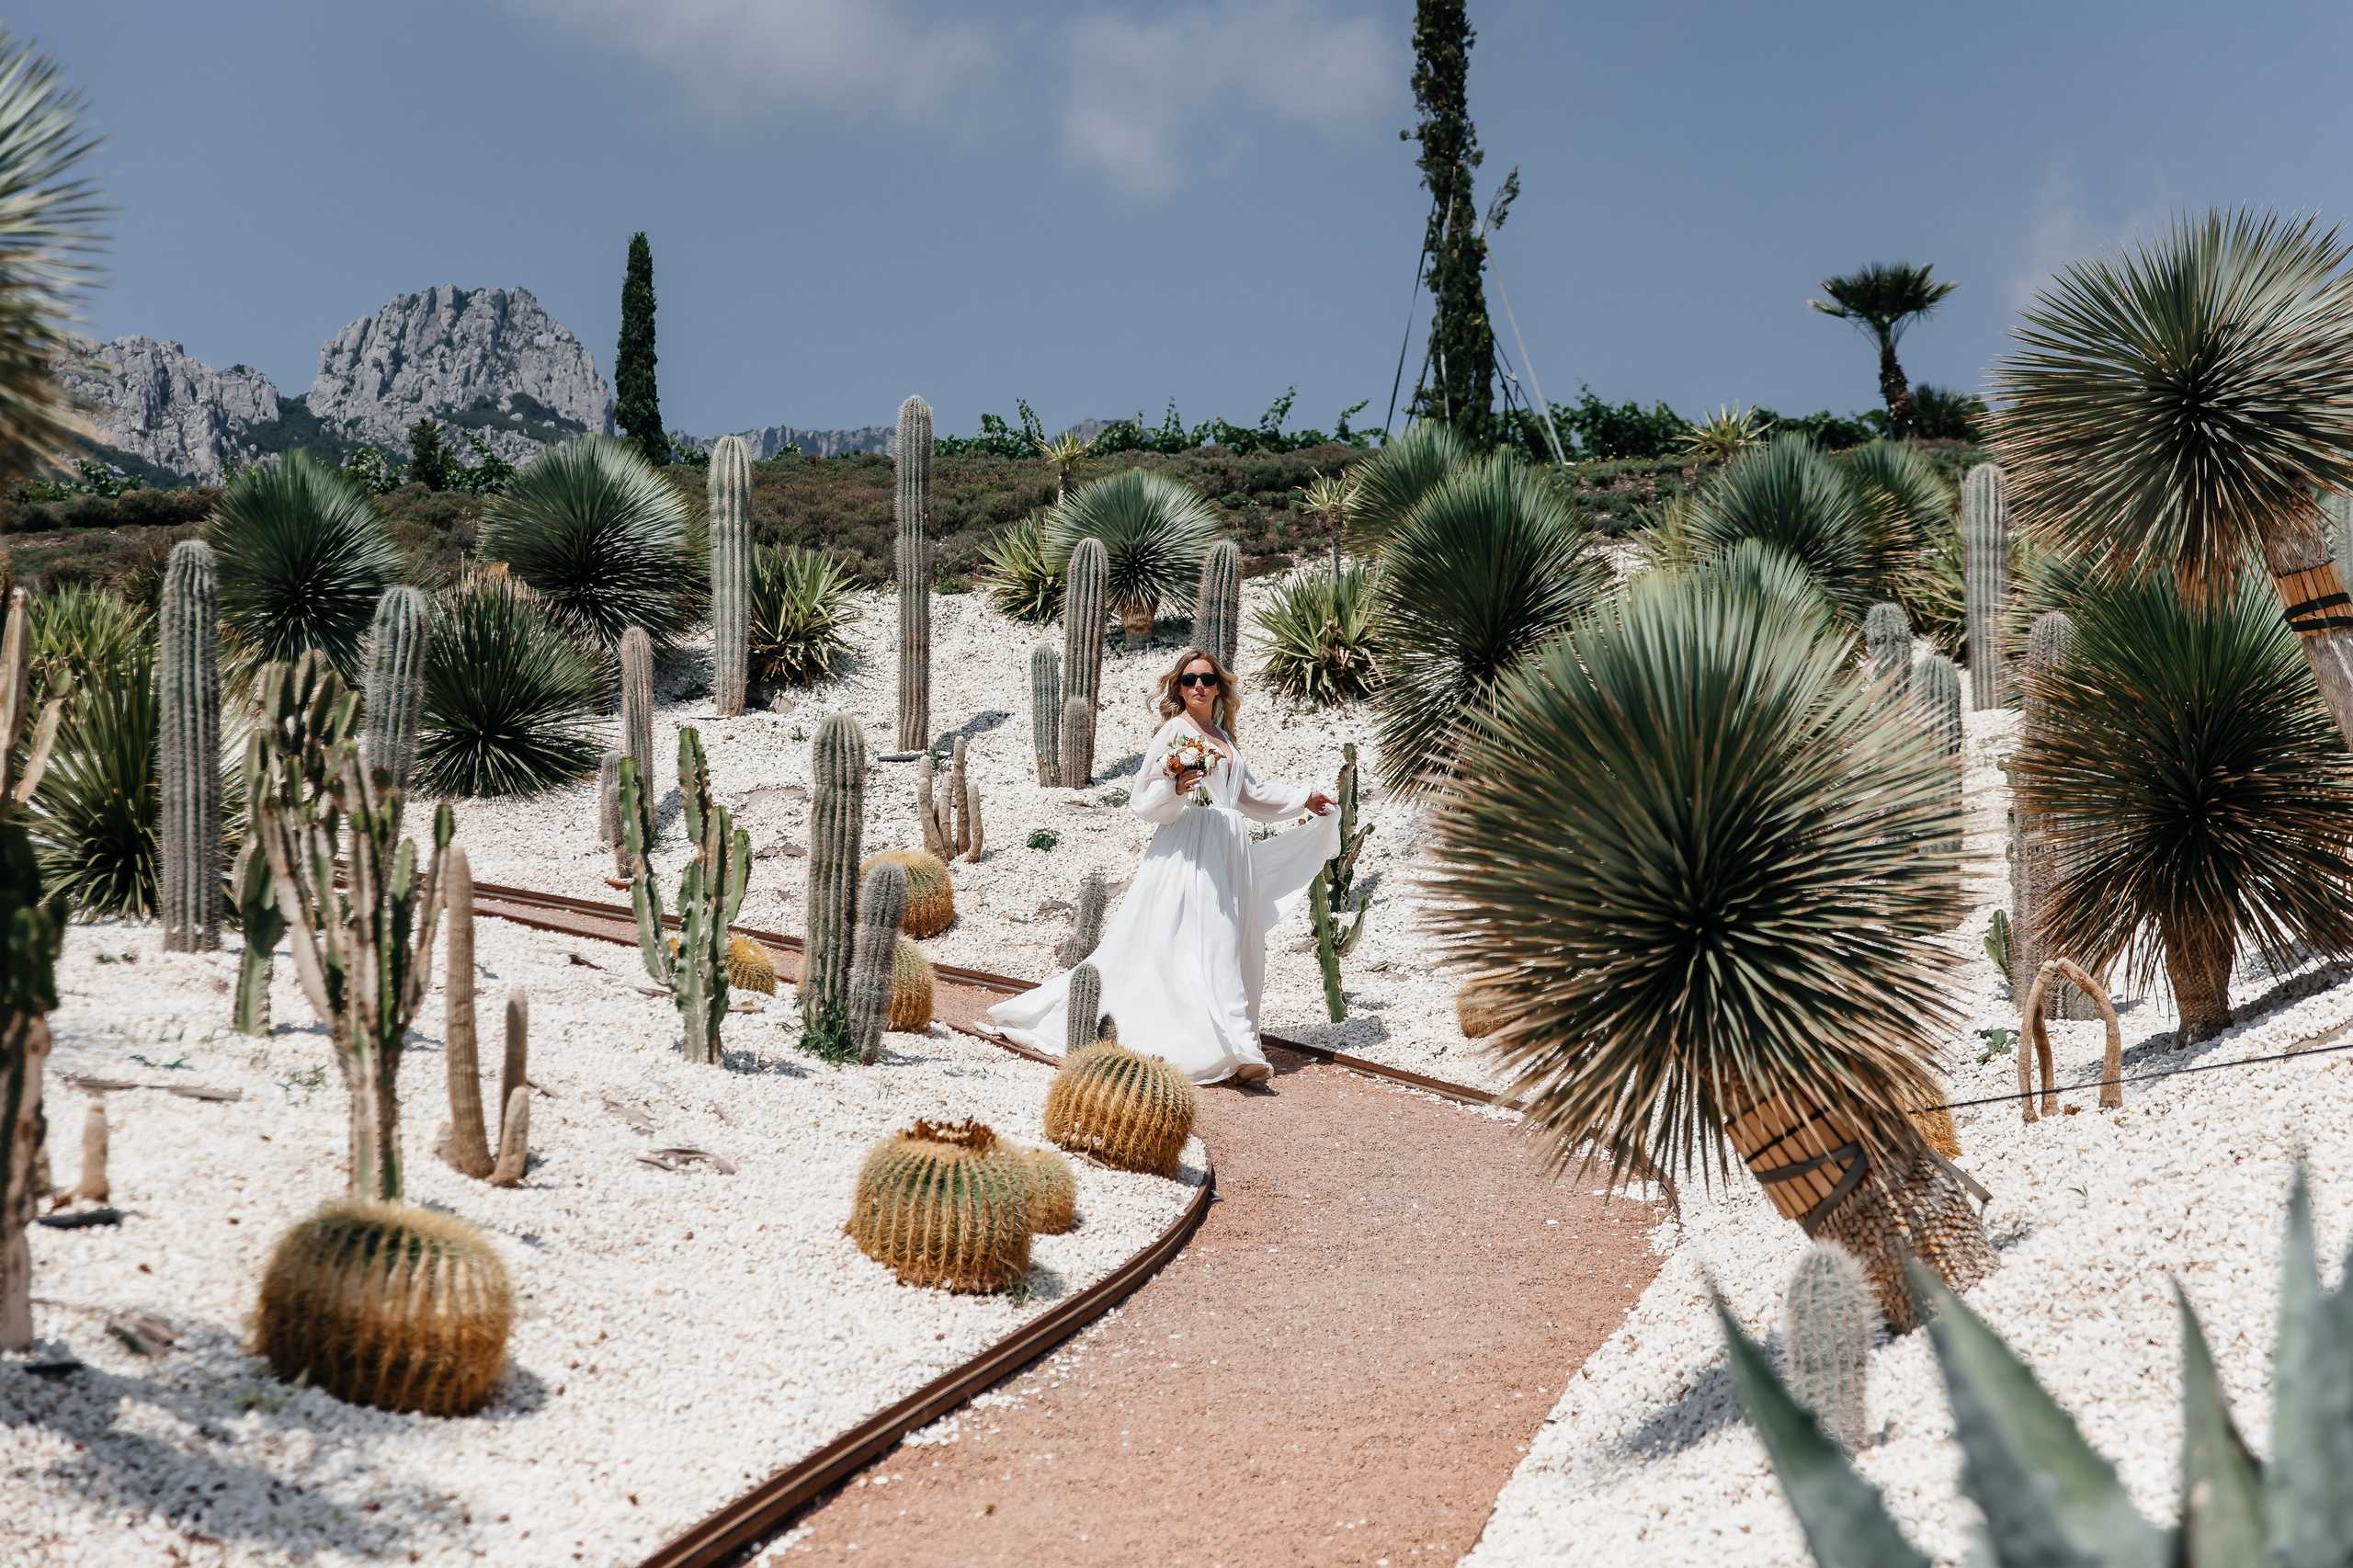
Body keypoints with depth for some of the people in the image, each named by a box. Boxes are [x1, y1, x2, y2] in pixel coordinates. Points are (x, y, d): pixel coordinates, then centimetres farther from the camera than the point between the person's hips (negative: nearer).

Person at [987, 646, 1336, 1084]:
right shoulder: (1174, 731, -4)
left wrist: (1303, 799, 37)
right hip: (1190, 849, -8)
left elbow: (1251, 791, 33)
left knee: (1231, 946, 5)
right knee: (1207, 945, -14)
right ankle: (1237, 1048, -23)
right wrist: (1175, 789, -27)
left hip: (1229, 852, 8)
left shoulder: (1222, 737, 18)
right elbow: (1145, 801, -7)